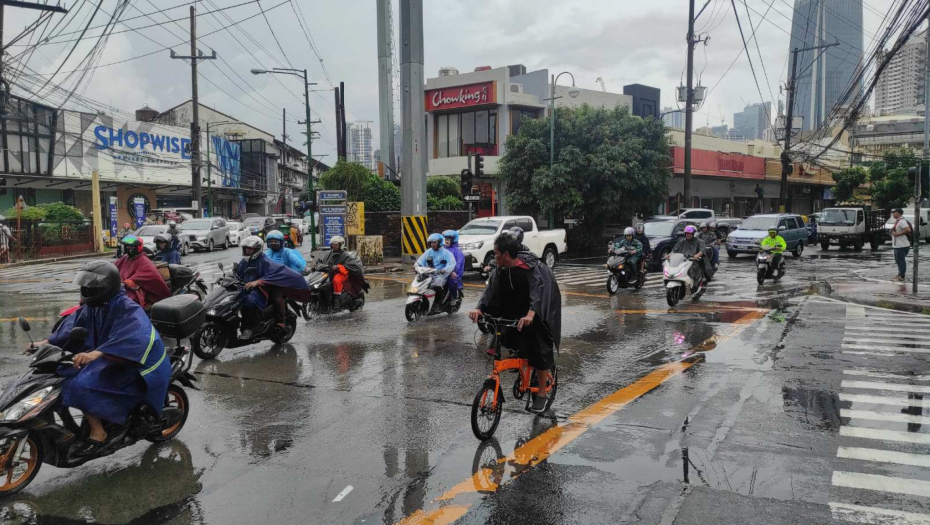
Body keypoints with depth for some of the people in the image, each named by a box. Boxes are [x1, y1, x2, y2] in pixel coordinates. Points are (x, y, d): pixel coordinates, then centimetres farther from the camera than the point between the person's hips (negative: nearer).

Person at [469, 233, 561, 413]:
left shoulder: (533, 269, -27)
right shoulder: (501, 270, -9)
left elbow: (538, 291, -41)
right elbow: (491, 290, -15)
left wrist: (531, 314, -57)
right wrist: (479, 308, -34)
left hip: (536, 317, -5)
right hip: (515, 315, 6)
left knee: (539, 353, -2)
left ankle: (541, 393, 13)